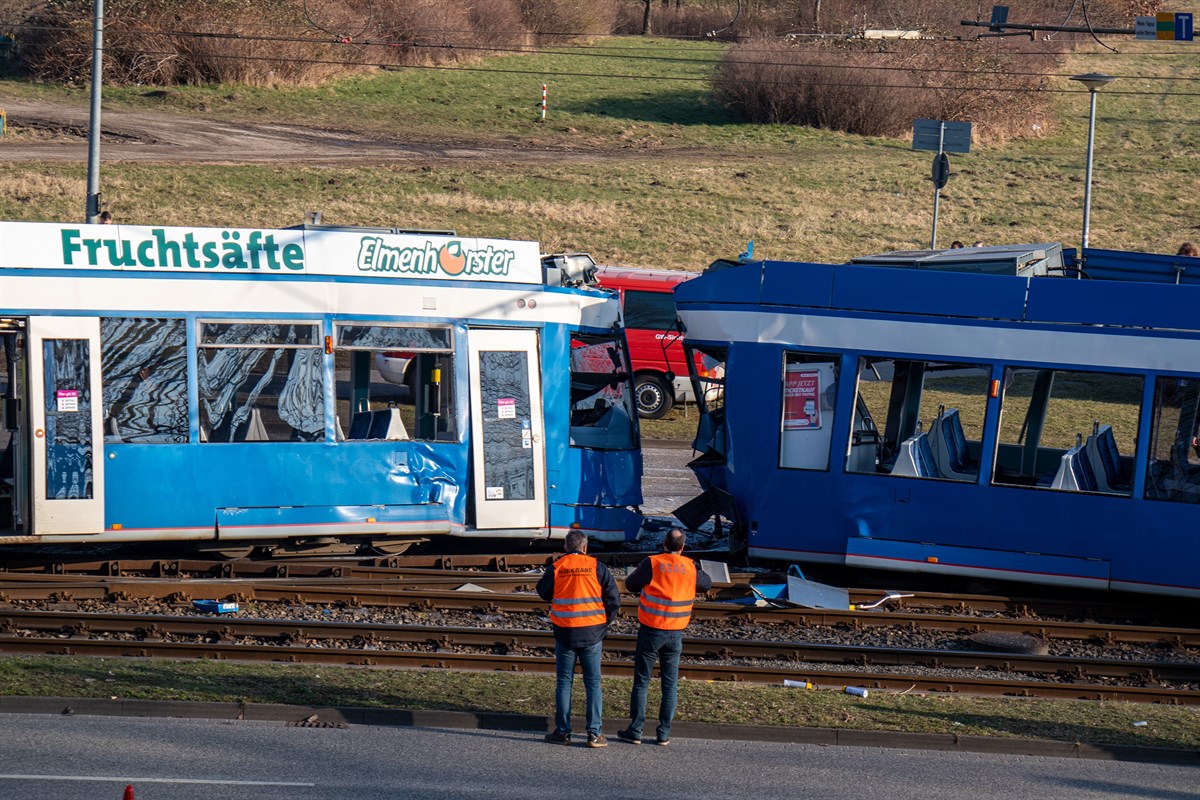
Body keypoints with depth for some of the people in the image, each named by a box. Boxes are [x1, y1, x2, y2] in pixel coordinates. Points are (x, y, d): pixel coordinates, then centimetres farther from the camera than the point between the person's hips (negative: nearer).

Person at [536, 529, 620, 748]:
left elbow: (543, 592, 10)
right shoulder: (597, 567, -5)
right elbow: (613, 597, -4)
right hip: (592, 632, 0)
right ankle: (594, 734, 2)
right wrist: (606, 621, 9)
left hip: (565, 632, 0)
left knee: (564, 683, 9)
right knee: (593, 683, 6)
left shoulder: (556, 568, -4)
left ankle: (562, 732, 9)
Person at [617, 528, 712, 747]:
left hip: (651, 630, -3)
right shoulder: (690, 568, 0)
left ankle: (635, 731, 4)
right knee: (670, 684, 10)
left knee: (641, 681, 5)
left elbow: (630, 584, 2)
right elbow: (707, 584, 19)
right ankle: (664, 733, 9)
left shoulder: (652, 564, -10)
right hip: (675, 633, 3)